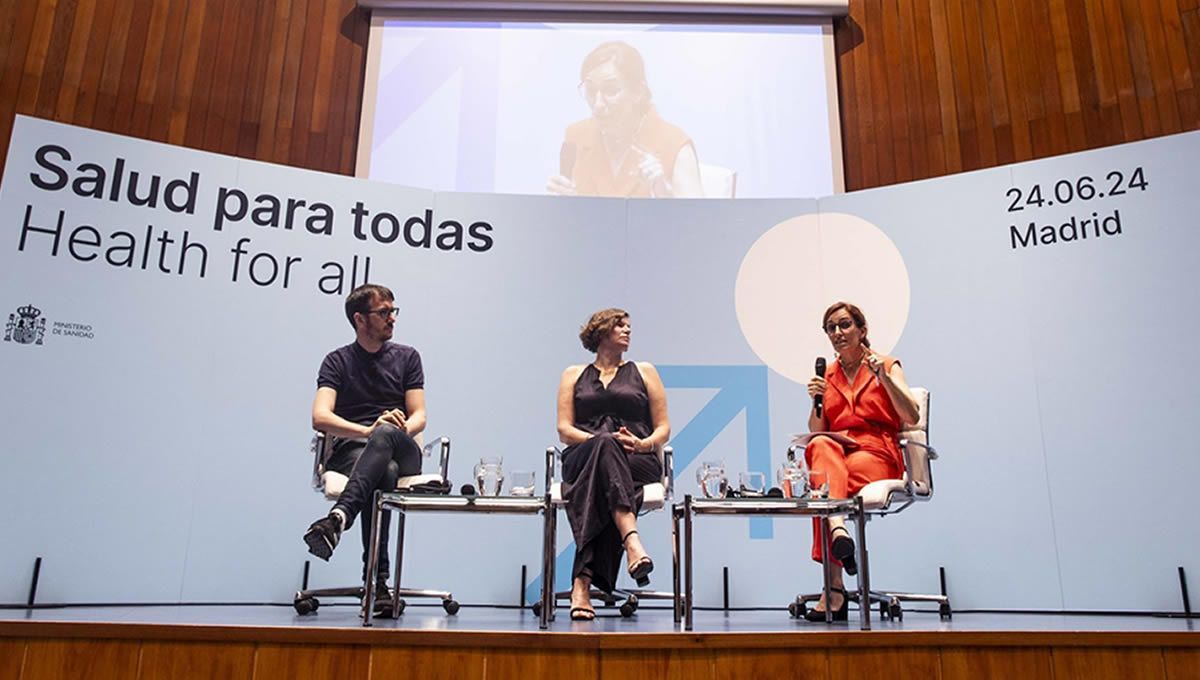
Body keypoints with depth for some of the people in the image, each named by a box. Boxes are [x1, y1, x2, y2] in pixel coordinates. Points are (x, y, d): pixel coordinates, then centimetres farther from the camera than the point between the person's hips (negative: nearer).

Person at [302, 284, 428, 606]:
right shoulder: (338, 361, 13)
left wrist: (397, 430, -16)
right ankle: (378, 576, -45)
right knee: (385, 471, -41)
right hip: (351, 450, -1)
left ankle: (337, 518, -56)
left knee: (387, 433, -40)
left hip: (402, 452, 1)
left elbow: (418, 417, 10)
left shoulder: (406, 357, 18)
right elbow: (320, 418, -3)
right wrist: (369, 430, -21)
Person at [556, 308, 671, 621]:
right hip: (583, 460, -1)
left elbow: (663, 429, 15)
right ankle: (632, 540, -59)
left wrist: (645, 443, -10)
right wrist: (601, 441, -11)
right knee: (604, 445, -40)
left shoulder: (644, 372, 23)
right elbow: (564, 429, 9)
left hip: (637, 462, 1)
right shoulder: (574, 375, 23)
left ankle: (582, 583, -49)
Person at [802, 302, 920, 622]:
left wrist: (883, 377, -13)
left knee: (823, 477, -34)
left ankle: (834, 587, -38)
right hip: (836, 451, 3)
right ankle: (838, 528, -56)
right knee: (821, 448, -35)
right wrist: (817, 401, -7)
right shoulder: (827, 375, 19)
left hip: (877, 455, -3)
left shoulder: (887, 366, 11)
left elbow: (912, 417, -3)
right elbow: (817, 432, 12)